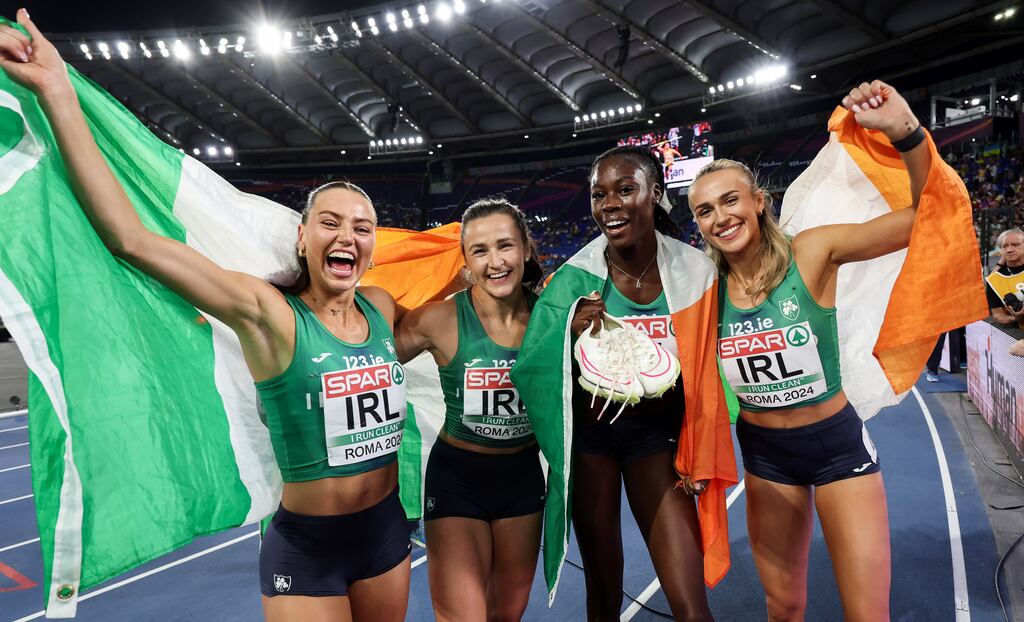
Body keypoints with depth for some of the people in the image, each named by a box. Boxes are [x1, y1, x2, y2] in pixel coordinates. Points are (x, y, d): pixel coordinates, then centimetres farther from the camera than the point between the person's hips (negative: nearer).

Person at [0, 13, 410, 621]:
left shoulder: (382, 307, -1)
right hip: (305, 547, -5)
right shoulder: (270, 314, -14)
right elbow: (133, 240, -23)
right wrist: (58, 92, -23)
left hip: (386, 529, 5)